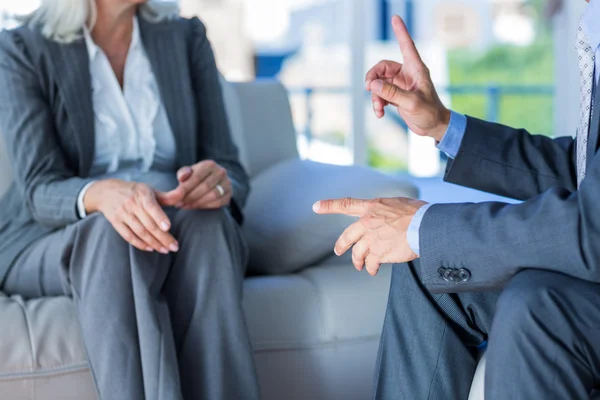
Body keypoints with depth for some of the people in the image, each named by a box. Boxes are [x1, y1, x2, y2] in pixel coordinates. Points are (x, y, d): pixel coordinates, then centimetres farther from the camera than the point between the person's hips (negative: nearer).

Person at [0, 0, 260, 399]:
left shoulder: (186, 38, 4)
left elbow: (231, 171, -2)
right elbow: (41, 191, -17)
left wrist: (217, 183, -29)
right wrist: (104, 195, -41)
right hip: (50, 244, -2)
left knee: (206, 219, -33)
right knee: (113, 232, -37)